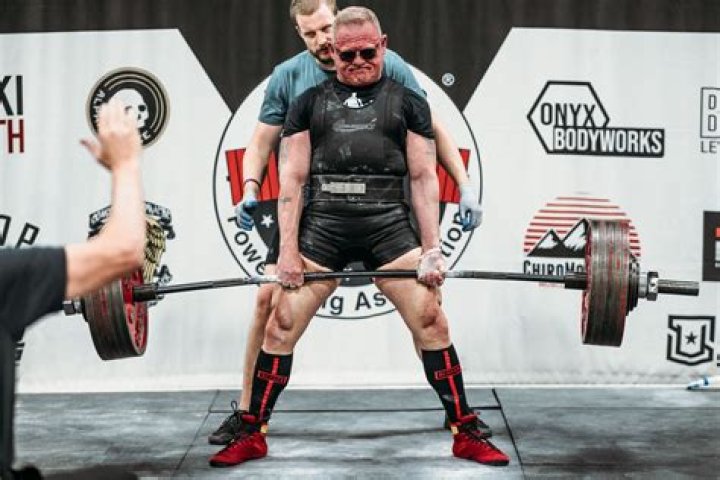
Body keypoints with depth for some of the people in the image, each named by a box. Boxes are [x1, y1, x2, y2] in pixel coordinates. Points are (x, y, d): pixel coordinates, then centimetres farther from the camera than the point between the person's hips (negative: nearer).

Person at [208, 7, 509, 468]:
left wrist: (432, 249, -4)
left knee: (431, 321, -7)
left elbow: (424, 177, 5)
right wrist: (288, 250, -2)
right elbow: (292, 179, 7)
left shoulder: (407, 101, 12)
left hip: (388, 224, -1)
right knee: (281, 325, -2)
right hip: (323, 224, 1)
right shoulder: (309, 102, 13)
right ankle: (251, 434, 13)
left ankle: (467, 433, 7)